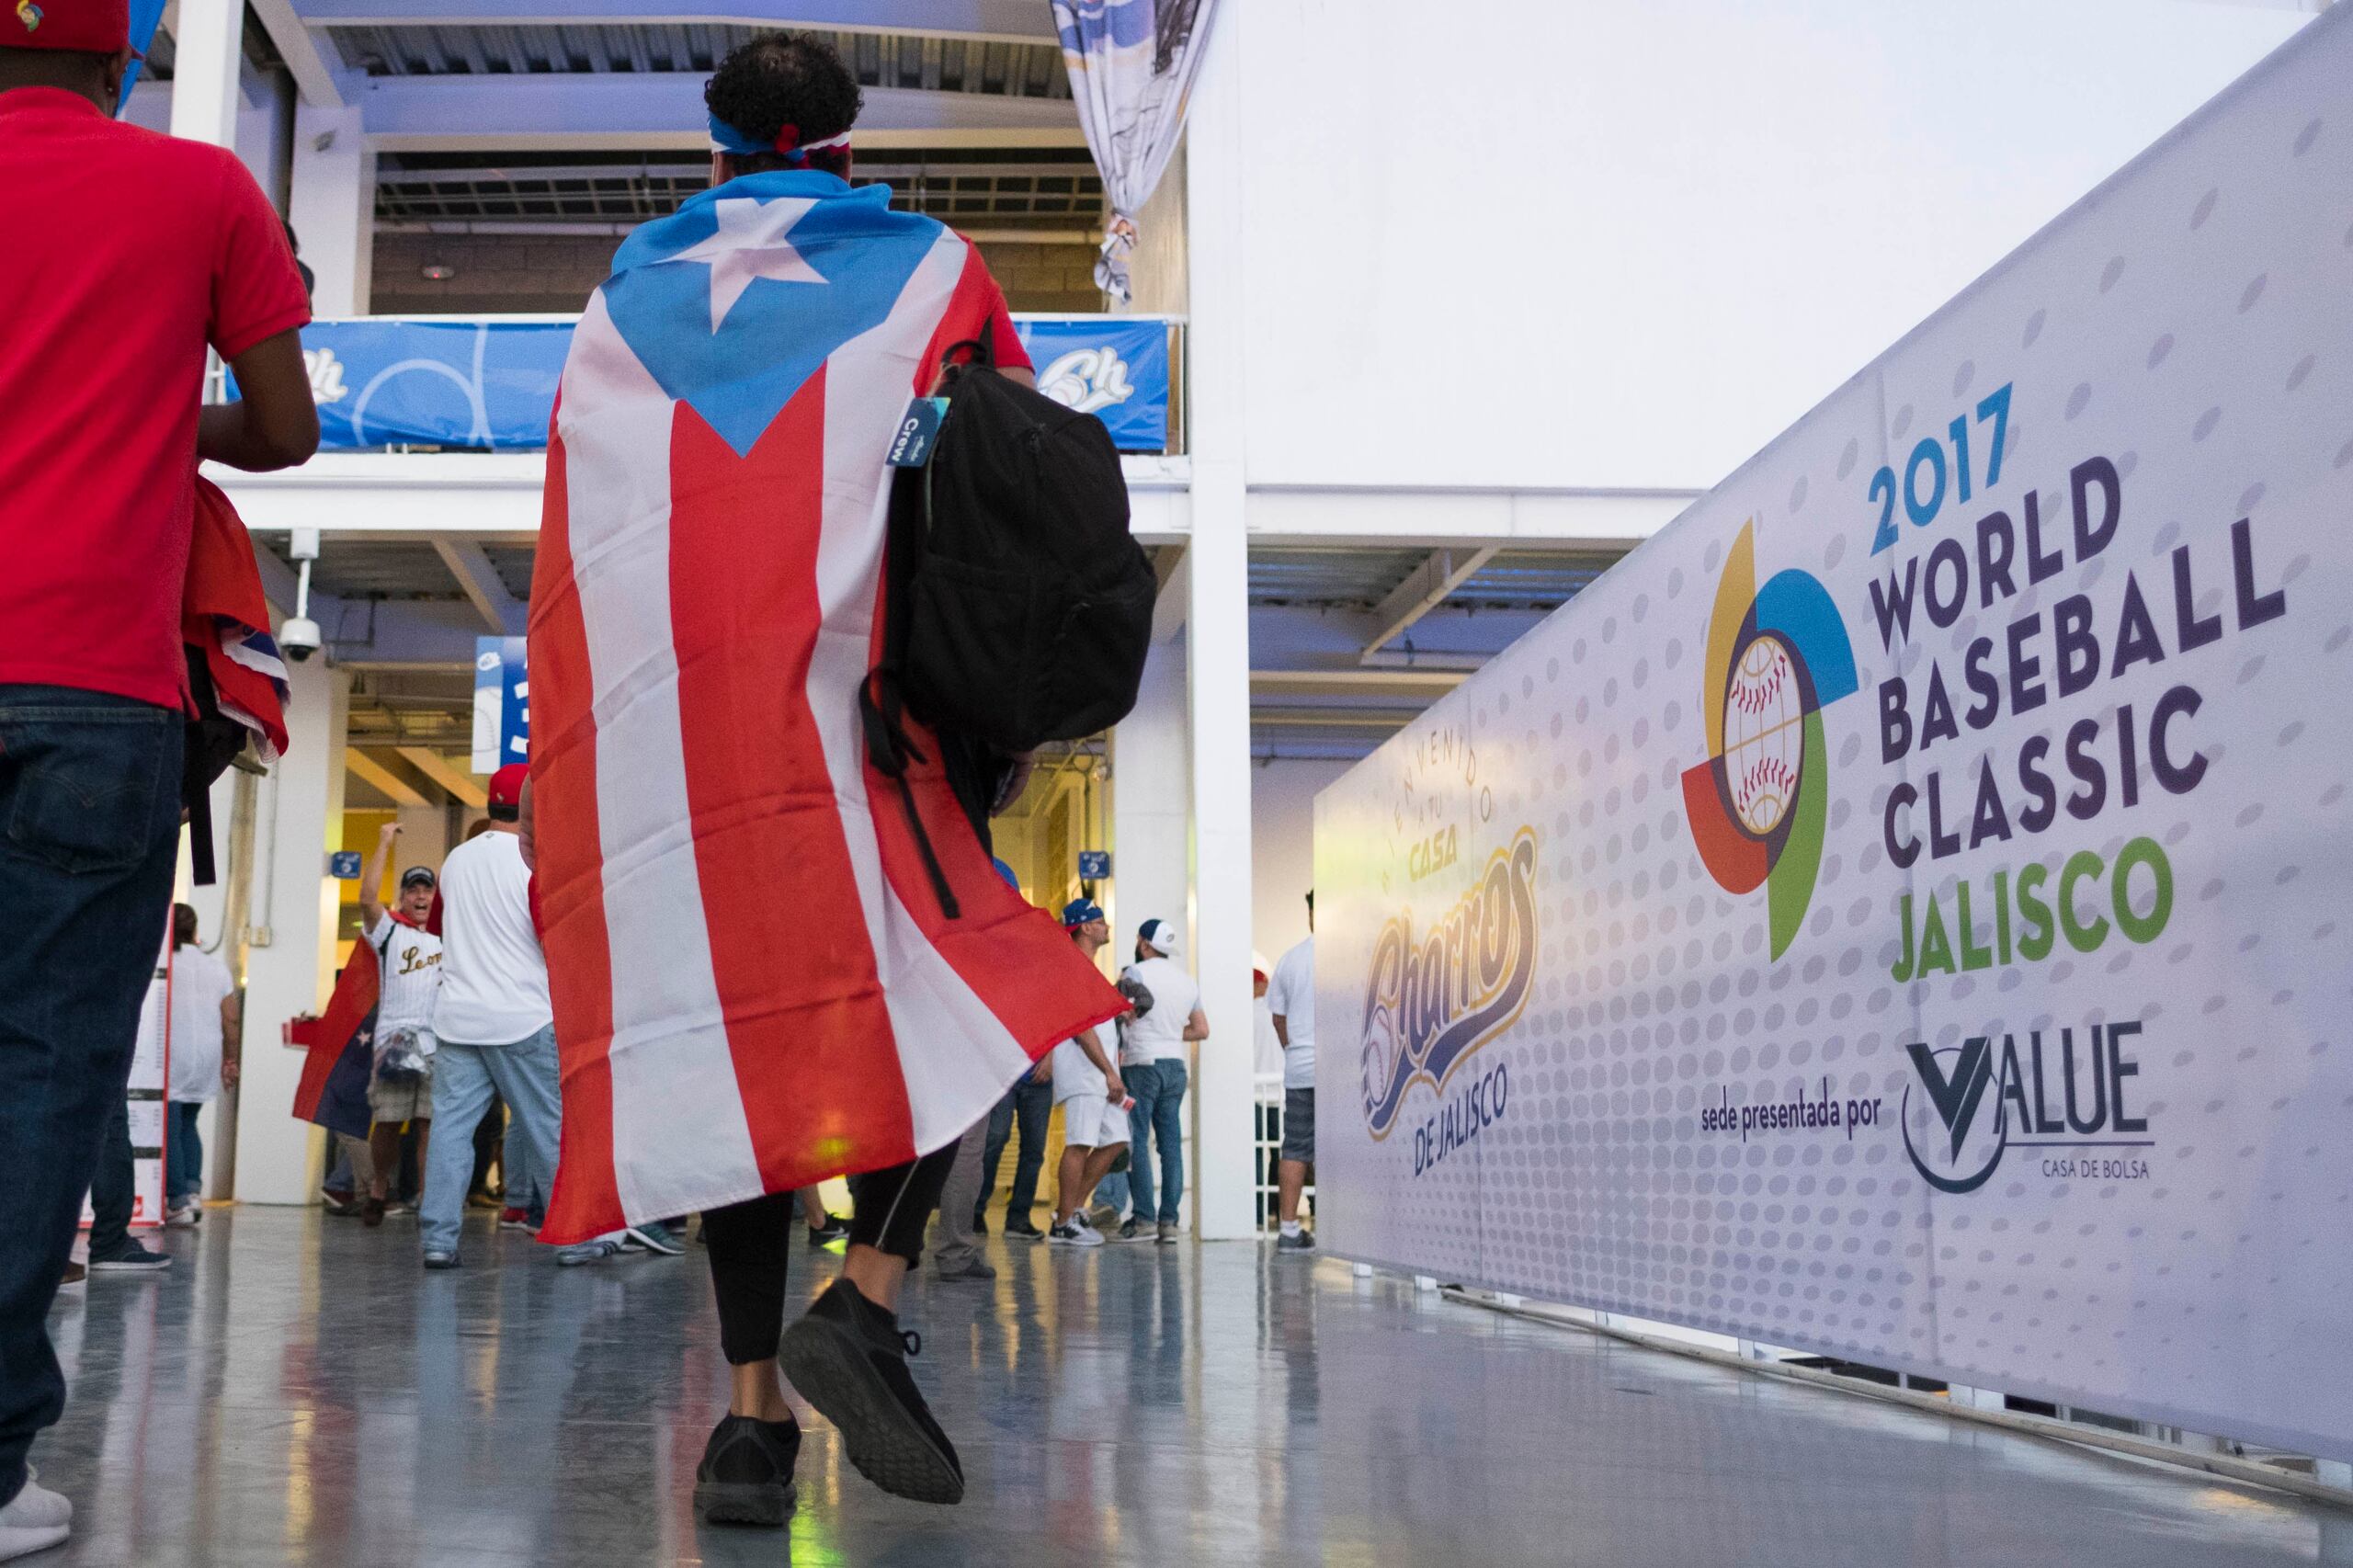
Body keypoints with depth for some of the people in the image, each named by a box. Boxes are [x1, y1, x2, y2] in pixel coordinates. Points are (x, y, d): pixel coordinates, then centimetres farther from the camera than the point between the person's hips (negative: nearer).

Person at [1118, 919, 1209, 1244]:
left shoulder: (1137, 972, -6)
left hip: (1142, 1062, -6)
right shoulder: (1187, 980, 14)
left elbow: (1125, 1018, -14)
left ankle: (1143, 1216, -9)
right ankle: (1169, 1221, 1)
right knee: (1171, 1143, 4)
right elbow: (1202, 1030, 16)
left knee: (1137, 1141, -3)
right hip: (1176, 1065, 6)